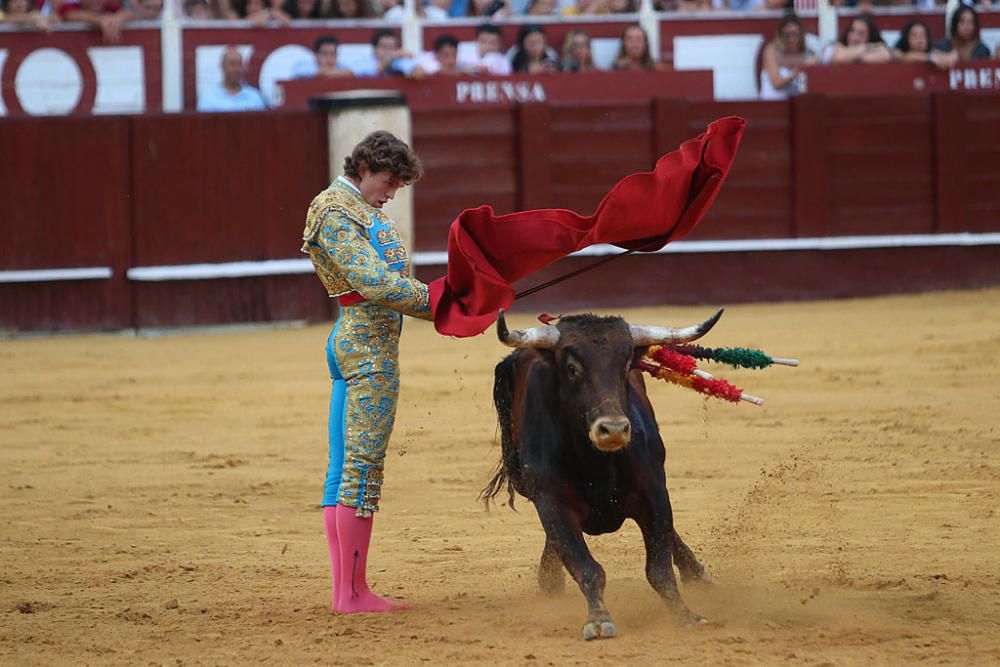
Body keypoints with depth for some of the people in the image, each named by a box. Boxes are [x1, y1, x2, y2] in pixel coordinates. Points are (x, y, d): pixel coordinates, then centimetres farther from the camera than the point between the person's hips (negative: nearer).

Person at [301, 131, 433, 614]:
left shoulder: (359, 210, 20)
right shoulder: (335, 212, -10)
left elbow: (386, 283, 17)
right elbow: (371, 279, -20)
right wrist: (433, 301, -18)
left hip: (352, 341, 11)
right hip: (369, 344, -11)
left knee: (345, 468, 9)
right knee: (364, 465, -10)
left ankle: (345, 590, 11)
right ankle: (354, 593, -9)